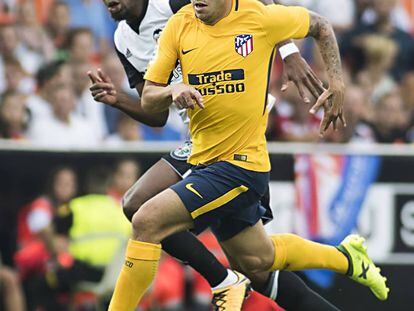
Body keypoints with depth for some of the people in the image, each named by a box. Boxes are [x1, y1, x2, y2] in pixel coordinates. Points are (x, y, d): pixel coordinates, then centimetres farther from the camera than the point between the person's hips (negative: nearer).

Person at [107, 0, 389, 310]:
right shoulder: (180, 26, -1)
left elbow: (320, 25, 7)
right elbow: (148, 100, 2)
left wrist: (337, 85, -1)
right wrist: (173, 91, -20)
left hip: (241, 165, -6)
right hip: (204, 162, 6)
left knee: (146, 222, -21)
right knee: (257, 264, 22)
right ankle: (347, 257, 45)